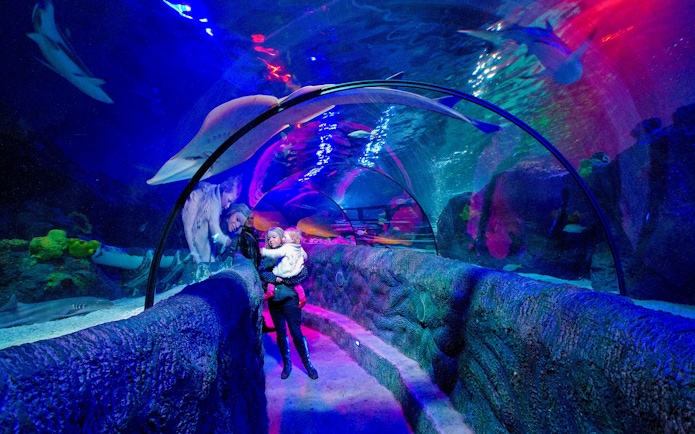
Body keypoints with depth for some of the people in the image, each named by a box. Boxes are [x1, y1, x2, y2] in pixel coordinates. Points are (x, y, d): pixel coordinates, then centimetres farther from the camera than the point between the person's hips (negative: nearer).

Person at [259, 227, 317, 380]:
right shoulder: (267, 256, 8)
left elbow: (302, 273, -13)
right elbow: (261, 272, -7)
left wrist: (284, 279, -17)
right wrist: (275, 277, -21)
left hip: (289, 298, -4)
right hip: (273, 300, 4)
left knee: (296, 332, -1)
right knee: (280, 333, 12)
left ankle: (308, 364, 15)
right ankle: (287, 364, 28)